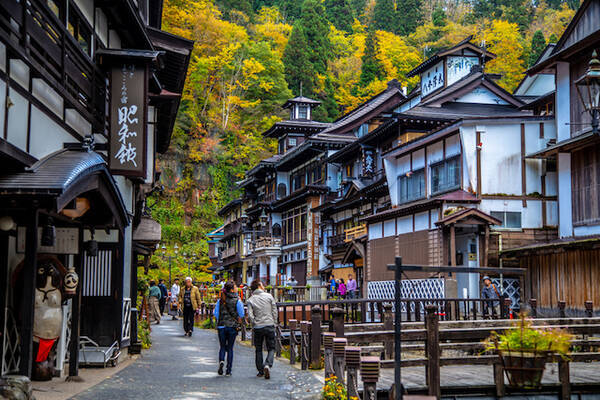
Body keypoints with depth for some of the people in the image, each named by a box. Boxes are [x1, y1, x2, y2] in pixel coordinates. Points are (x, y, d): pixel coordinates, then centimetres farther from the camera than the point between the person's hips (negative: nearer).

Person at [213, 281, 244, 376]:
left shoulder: (220, 300, 1)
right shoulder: (237, 301, -7)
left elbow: (216, 314, 4)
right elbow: (241, 315, -4)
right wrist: (239, 325, 10)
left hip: (221, 326, 2)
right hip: (233, 326, -1)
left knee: (222, 347, 13)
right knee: (230, 348, 8)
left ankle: (221, 361, -16)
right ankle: (228, 370, 6)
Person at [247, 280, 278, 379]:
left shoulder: (250, 300, 0)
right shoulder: (269, 296, 1)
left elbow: (250, 316, -9)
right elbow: (275, 312, 0)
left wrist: (254, 325, 5)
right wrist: (274, 323, 10)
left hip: (258, 327, 1)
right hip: (270, 326, 0)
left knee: (258, 350, 14)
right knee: (271, 349, 6)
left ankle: (261, 371, 16)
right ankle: (267, 365, -18)